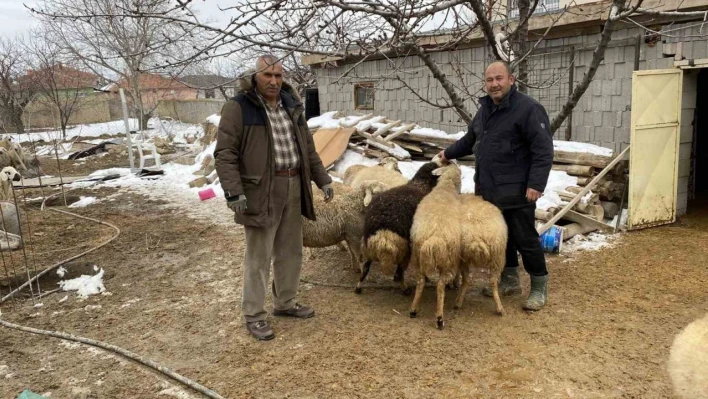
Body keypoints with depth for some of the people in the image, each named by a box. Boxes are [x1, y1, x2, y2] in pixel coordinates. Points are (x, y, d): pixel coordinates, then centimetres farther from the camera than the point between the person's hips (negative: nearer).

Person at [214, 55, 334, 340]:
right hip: (260, 193, -7)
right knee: (258, 257, 1)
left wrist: (323, 180, 14)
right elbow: (225, 154, -13)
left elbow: (308, 149, 19)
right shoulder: (238, 107, -8)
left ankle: (285, 303, 33)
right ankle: (253, 315, 15)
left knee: (291, 252, 16)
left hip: (293, 189, 7)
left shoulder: (291, 106, 13)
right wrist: (234, 193, -21)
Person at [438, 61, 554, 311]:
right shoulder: (485, 109, 14)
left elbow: (543, 150, -17)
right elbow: (470, 139, 30)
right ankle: (510, 280, 31)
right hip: (489, 190, 8)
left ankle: (539, 286, 16)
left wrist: (536, 184, -23)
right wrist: (449, 153, 36)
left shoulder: (528, 108, -12)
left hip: (516, 192, -8)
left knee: (525, 239, 0)